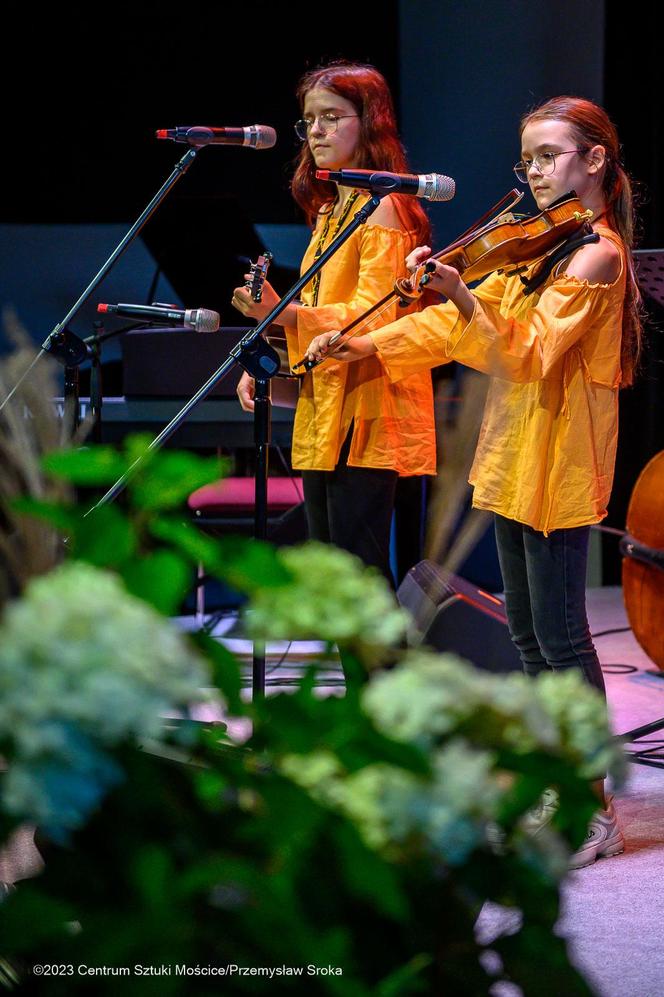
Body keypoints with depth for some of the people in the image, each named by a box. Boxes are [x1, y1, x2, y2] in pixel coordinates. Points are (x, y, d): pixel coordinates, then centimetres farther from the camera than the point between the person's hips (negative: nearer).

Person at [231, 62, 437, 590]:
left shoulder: (382, 207, -9)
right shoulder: (330, 209, 19)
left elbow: (373, 317, -20)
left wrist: (283, 314, -33)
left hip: (365, 415, -9)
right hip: (322, 417, 10)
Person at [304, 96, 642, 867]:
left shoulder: (595, 255, -13)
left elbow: (526, 354, -22)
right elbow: (462, 323, 13)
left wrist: (463, 300, -35)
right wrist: (367, 346, 2)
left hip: (557, 465, -9)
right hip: (514, 456, 9)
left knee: (559, 634, -8)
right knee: (529, 633, 12)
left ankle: (594, 811, -2)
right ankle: (561, 786, 21)